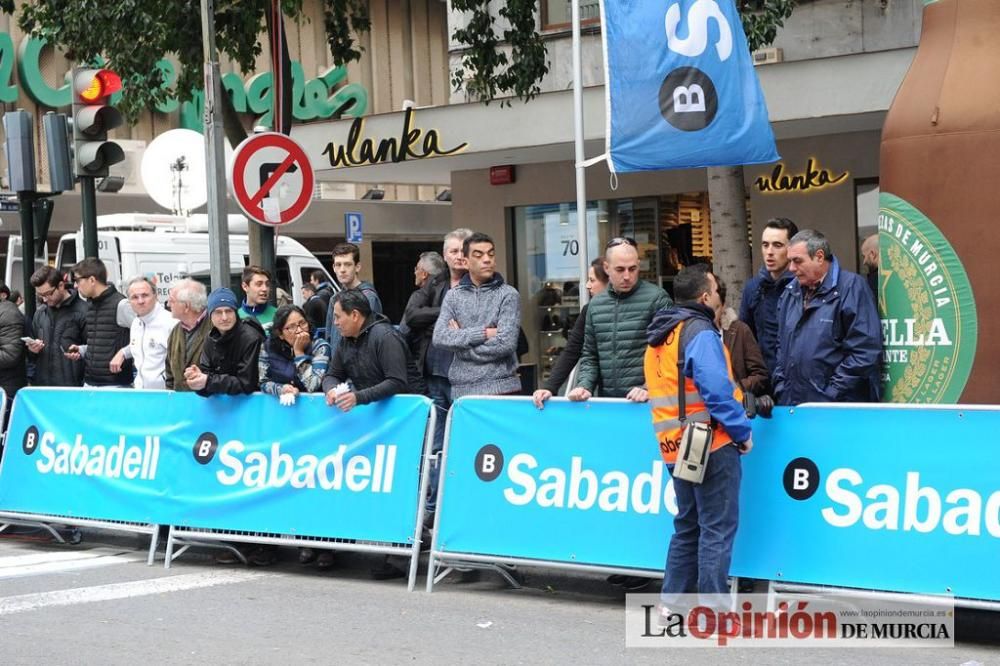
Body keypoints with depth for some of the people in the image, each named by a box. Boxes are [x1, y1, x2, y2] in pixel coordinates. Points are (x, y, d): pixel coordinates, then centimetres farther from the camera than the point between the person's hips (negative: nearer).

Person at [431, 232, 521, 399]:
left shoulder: (508, 295, 0)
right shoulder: (453, 296, 10)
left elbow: (505, 343, -12)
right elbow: (440, 337, -5)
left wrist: (460, 340, -5)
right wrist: (483, 333, -13)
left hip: (500, 388, -3)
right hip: (462, 390, 3)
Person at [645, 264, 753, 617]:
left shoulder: (659, 336, 15)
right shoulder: (700, 332, -13)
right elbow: (717, 389, -22)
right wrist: (742, 430, -11)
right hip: (712, 445, -9)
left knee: (687, 525, 18)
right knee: (717, 528, -3)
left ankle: (672, 600, 20)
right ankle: (713, 606, -3)